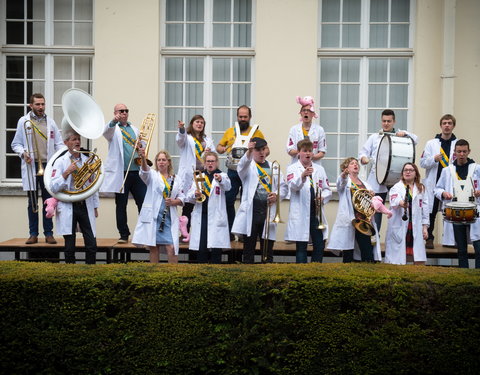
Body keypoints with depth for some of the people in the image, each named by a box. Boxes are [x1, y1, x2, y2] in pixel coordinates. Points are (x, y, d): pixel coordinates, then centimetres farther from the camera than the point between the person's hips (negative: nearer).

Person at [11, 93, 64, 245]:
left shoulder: (50, 122, 10)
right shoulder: (23, 121, 5)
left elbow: (58, 143, 10)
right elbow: (16, 144, 7)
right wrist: (23, 153, -12)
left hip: (48, 165, 1)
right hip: (31, 166, -1)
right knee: (32, 202, 5)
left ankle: (49, 233, 9)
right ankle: (33, 234, 12)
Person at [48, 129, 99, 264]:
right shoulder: (60, 162, -1)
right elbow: (53, 188, -9)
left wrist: (95, 206, 14)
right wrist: (67, 172, -18)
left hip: (86, 206, 2)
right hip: (68, 207, -2)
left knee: (92, 245, -2)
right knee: (70, 248, 2)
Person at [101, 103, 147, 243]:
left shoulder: (135, 130, 19)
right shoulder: (113, 129, 4)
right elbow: (106, 132, -19)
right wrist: (114, 121, -39)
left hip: (137, 172, 3)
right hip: (120, 173, -3)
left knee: (143, 203, -1)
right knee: (121, 205, 3)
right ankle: (124, 235, 11)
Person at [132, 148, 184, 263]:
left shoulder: (177, 179, 13)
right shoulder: (152, 175, 6)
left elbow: (182, 199, 12)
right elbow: (145, 171, -18)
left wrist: (174, 201, -10)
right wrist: (143, 158, -38)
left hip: (169, 218, 1)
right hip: (153, 216, -1)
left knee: (171, 247, -9)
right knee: (153, 247, 1)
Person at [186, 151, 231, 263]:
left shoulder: (222, 176, 7)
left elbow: (227, 186, -17)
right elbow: (189, 196, 10)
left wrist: (220, 179, -39)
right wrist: (195, 195, -13)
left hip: (216, 218, -3)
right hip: (201, 217, 3)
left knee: (216, 249, -6)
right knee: (201, 250, 2)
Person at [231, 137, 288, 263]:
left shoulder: (273, 167, 17)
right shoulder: (248, 166, 6)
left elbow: (284, 187, 16)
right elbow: (242, 167, -20)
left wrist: (277, 195, -6)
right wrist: (248, 152, -39)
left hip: (269, 213, 3)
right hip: (251, 212, -3)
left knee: (267, 250, 5)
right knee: (248, 249, 0)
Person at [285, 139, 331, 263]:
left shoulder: (319, 169, 16)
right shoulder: (293, 168, 3)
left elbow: (327, 190, 15)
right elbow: (293, 186, -15)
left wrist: (322, 197, -7)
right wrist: (303, 175, -34)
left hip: (316, 212, 4)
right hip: (300, 214, -4)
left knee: (320, 246, 3)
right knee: (301, 246, 1)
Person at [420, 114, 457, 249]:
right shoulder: (431, 143, 8)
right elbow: (422, 163, 4)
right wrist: (434, 159, -12)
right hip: (433, 183, 0)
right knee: (431, 212, 1)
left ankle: (451, 239, 8)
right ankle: (429, 238, 12)